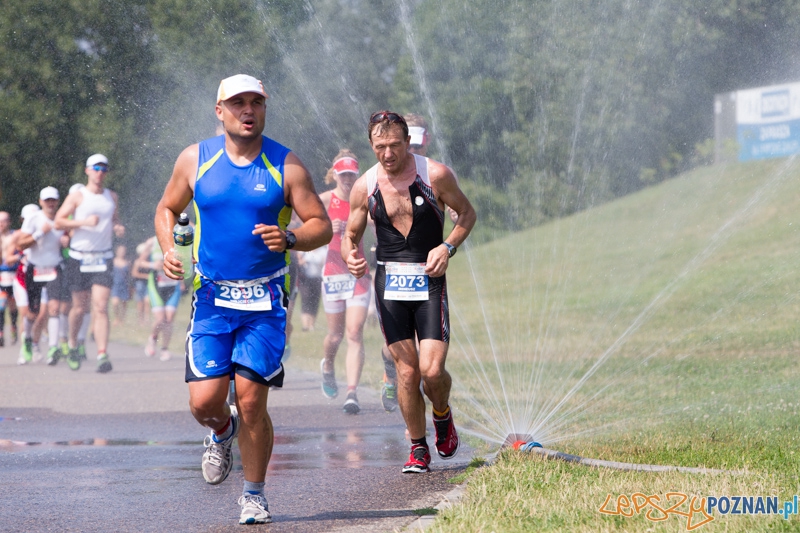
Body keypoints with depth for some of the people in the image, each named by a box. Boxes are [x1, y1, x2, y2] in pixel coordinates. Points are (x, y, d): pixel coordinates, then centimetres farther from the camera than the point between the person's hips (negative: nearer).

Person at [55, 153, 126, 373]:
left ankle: (102, 355, -18)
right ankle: (73, 344, 33)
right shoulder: (77, 196, -2)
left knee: (101, 307, -11)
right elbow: (58, 222, -7)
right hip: (80, 259, -2)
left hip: (103, 258, 2)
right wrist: (84, 222, -19)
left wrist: (118, 227, 5)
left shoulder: (112, 197, 12)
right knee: (80, 307, 6)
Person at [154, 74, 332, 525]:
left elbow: (322, 226, 0)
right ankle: (223, 431, 31)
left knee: (251, 403, -7)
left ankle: (254, 494, 12)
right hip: (212, 298, 2)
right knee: (204, 402, -7)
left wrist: (290, 239, -21)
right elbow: (168, 209, 17)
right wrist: (168, 249, -3)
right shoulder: (195, 160, 4)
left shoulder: (286, 165, -1)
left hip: (265, 301, -1)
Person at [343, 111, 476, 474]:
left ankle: (442, 416, 23)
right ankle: (418, 448, 14)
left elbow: (467, 213, 7)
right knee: (406, 370, -3)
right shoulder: (364, 186, 1)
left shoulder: (435, 175, -6)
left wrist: (448, 247, -10)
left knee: (432, 370, -11)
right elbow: (350, 235, 12)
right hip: (389, 281, 2)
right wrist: (351, 257, -11)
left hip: (429, 281, -2)